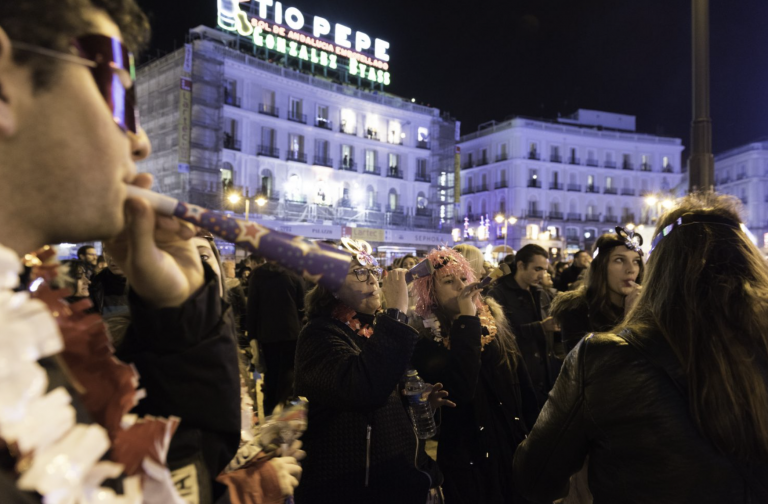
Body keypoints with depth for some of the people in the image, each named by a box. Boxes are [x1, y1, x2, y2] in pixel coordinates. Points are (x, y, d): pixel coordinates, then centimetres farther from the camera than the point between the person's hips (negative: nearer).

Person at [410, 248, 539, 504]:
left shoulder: (494, 320, 0)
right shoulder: (425, 338, -14)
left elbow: (523, 384, 7)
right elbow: (460, 391, -29)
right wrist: (466, 322, -26)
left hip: (515, 445, 4)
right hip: (469, 456, -4)